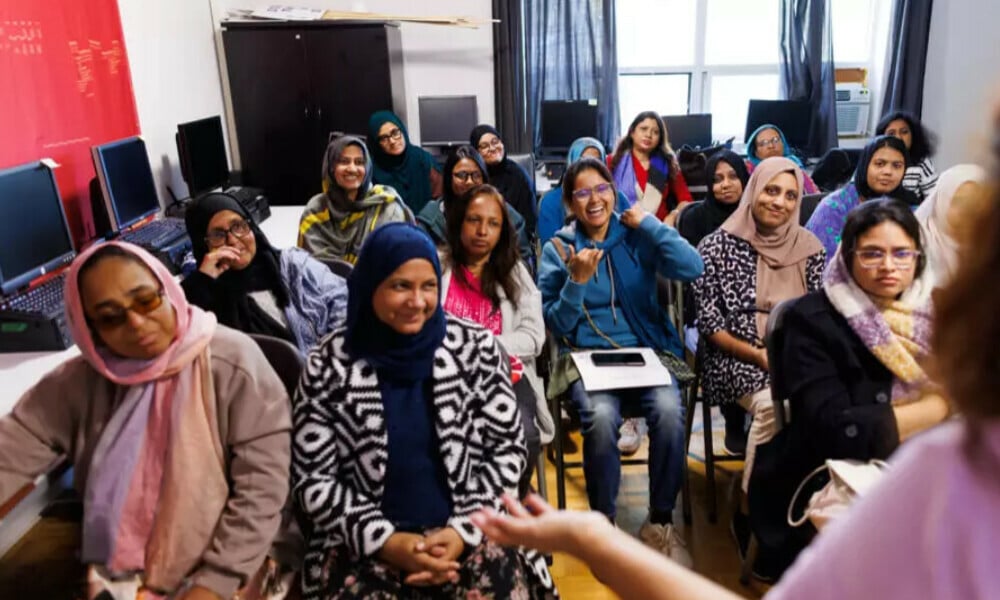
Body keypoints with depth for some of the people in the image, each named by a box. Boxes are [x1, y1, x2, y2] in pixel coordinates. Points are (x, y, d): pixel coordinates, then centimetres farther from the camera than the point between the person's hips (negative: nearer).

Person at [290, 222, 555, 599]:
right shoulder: (329, 366, -3)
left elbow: (508, 449, 2)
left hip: (468, 532, 1)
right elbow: (312, 479, -1)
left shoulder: (476, 347, -1)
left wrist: (463, 530, -9)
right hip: (366, 541, 0)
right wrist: (386, 541, -11)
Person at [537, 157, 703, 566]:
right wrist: (578, 280, -14)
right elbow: (556, 325, 0)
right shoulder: (557, 249, 4)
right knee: (601, 417, -32)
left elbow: (692, 269, -11)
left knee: (669, 411, -29)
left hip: (646, 351, 1)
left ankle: (661, 522, -8)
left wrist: (649, 223, -10)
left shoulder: (637, 237, 6)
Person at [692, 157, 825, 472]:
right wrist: (758, 355, -16)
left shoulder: (810, 248, 9)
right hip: (737, 358, -3)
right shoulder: (717, 247, -2)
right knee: (774, 404, -32)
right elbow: (710, 324, -4)